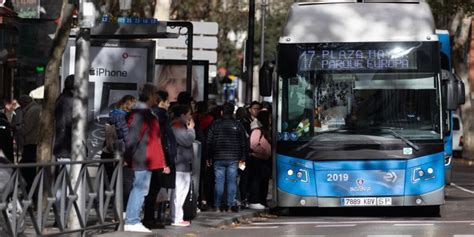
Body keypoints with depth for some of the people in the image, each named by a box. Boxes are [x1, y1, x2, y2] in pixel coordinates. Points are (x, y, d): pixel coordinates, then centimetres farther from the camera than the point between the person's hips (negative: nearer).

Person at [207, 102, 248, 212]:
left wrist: (209, 157, 9)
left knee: (219, 182, 3)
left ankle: (217, 205, 4)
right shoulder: (238, 125, 1)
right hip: (233, 158, 0)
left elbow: (209, 142, 2)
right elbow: (244, 143, 3)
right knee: (232, 181, 5)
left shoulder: (215, 125, 0)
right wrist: (243, 158, 9)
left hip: (218, 158, 0)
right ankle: (231, 204, 2)